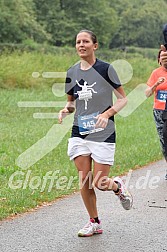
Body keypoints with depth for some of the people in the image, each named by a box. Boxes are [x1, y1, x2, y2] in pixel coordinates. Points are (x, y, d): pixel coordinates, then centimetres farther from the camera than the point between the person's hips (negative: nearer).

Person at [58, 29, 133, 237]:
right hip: (79, 132, 4)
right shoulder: (72, 73, 4)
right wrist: (65, 110, -6)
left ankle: (118, 187, 30)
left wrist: (107, 114, -20)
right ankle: (94, 222, 17)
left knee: (100, 183, -5)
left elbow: (123, 99, -4)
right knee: (84, 180, 1)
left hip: (103, 133, -4)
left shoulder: (105, 69, -9)